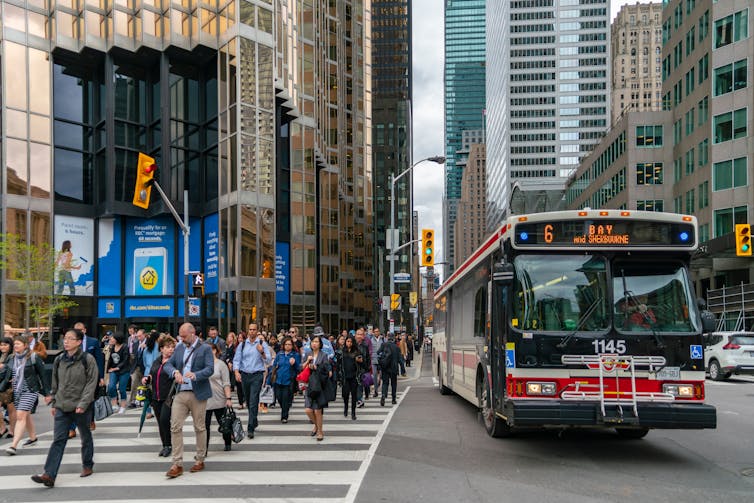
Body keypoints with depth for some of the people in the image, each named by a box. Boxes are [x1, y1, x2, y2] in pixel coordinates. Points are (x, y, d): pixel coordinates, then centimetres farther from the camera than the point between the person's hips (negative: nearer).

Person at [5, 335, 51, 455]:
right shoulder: (12, 359, 9)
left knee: (21, 416, -13)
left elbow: (42, 375, -4)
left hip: (30, 391, -6)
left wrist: (47, 393, -4)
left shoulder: (33, 358, -7)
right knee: (26, 415, 17)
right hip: (16, 391, 6)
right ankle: (33, 438, 34)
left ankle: (14, 446, -17)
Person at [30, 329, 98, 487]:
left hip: (81, 407, -3)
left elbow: (92, 383, -13)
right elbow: (55, 383, 15)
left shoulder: (88, 359, -10)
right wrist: (54, 403, 13)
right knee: (58, 440, -3)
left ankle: (87, 466, 31)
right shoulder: (59, 360, 5)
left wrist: (83, 404, -18)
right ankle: (49, 475, -8)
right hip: (62, 407, 4)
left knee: (86, 437, 13)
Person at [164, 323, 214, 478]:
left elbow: (210, 369, -14)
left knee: (199, 427, 8)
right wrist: (175, 371, -13)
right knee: (175, 427, -3)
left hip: (197, 394, -4)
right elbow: (168, 364, 9)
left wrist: (195, 375, -32)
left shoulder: (205, 348, -5)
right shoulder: (179, 348, 10)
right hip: (180, 394, 4)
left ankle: (200, 461, 23)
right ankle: (177, 465, 2)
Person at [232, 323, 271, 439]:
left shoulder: (262, 344, 0)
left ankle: (250, 429, -11)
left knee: (253, 402, -11)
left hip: (257, 375, -4)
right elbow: (236, 360, 4)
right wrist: (236, 372, -13)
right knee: (248, 402, 15)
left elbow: (269, 361, -5)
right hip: (244, 375, 4)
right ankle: (254, 422, 35)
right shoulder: (242, 344, 7)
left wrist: (262, 352, -23)